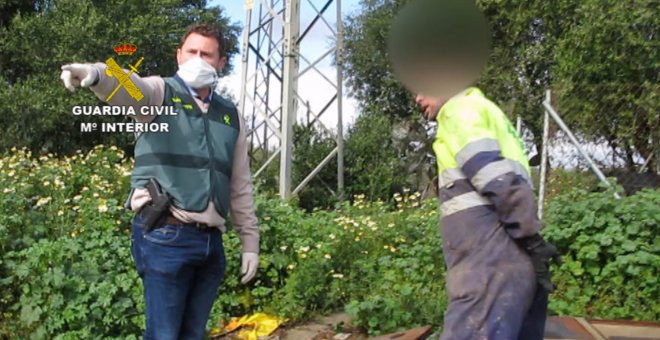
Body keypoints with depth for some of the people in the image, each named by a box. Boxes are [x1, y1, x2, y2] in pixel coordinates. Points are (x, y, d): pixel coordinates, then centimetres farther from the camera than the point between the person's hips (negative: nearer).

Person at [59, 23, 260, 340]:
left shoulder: (230, 115, 15)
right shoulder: (160, 92, 2)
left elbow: (240, 186, 18)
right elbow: (127, 87, -24)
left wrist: (250, 241, 16)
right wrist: (95, 73, -47)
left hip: (210, 241, 5)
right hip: (165, 237, -5)